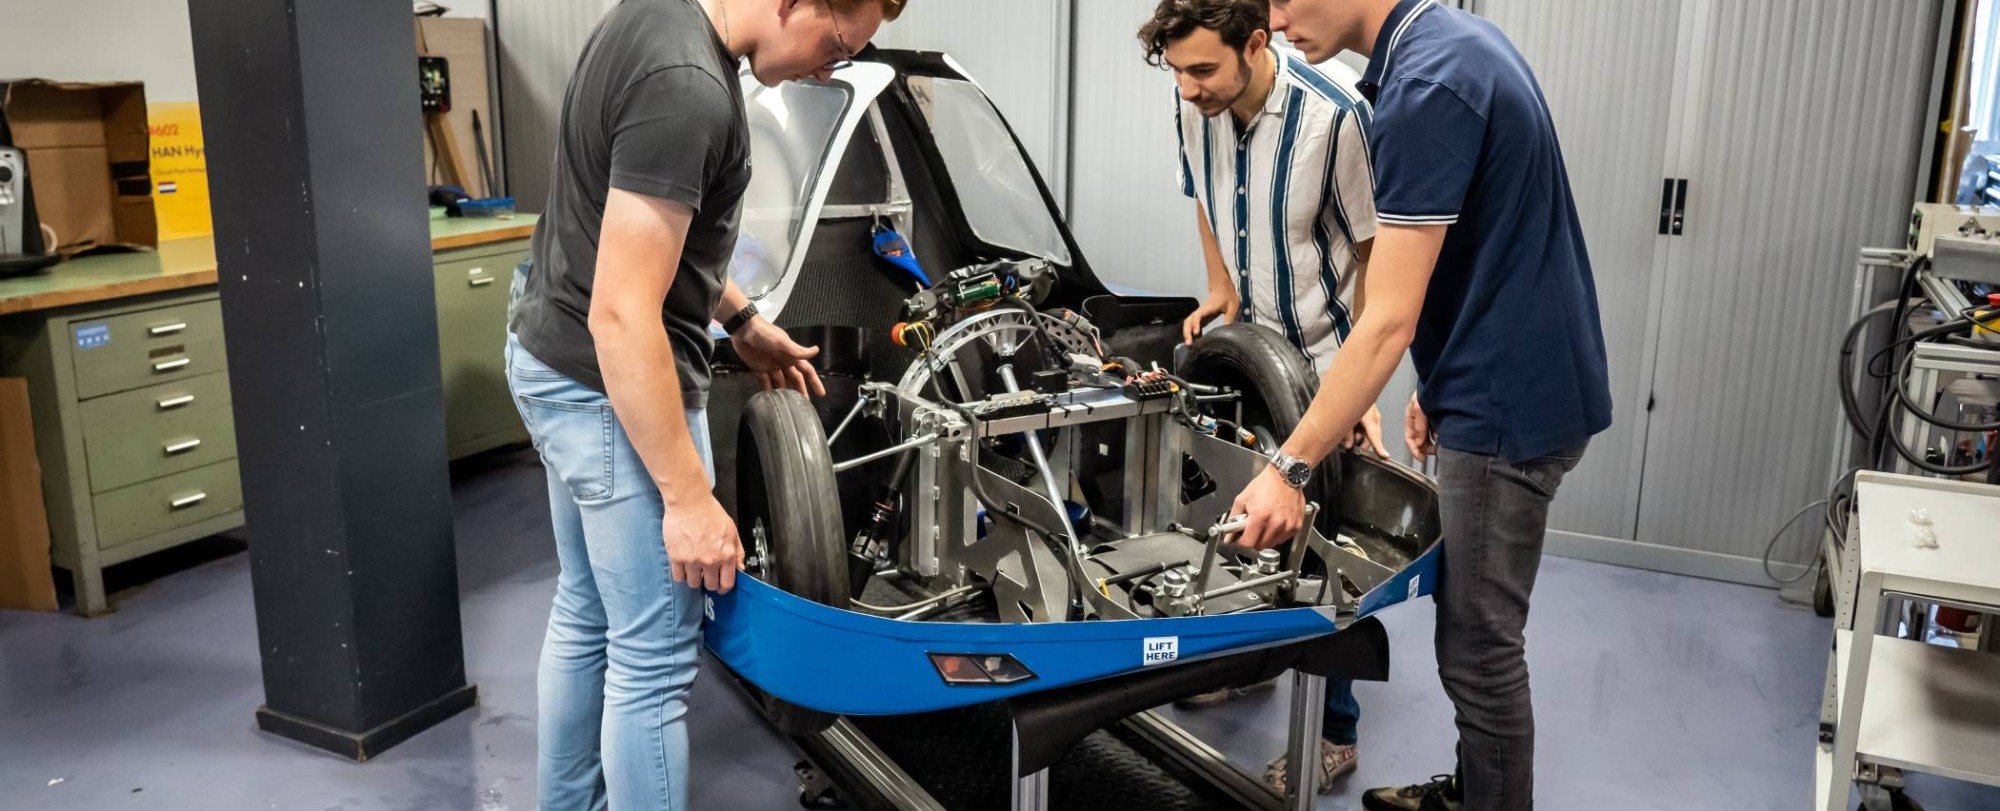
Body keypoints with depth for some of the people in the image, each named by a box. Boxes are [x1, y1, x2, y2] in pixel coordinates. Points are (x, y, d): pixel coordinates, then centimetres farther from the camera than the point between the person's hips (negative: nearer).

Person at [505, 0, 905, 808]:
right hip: (612, 390, -10)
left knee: (583, 616, 22)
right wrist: (689, 499, -22)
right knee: (654, 658, 1)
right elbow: (621, 319, -28)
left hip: (554, 363, 10)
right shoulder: (687, 89, -27)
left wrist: (741, 320, 21)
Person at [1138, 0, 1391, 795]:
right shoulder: (1194, 105, -8)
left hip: (1325, 354, -5)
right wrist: (1221, 286, 1)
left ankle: (1334, 731, 14)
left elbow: (1374, 254, -17)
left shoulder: (1334, 113, -26)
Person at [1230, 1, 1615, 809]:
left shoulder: (1427, 88, -24)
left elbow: (1387, 323, -25)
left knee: (1479, 645, 4)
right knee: (1474, 627, 22)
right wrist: (1440, 384, 19)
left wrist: (1289, 467, -21)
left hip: (1510, 407, -10)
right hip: (1501, 387, 10)